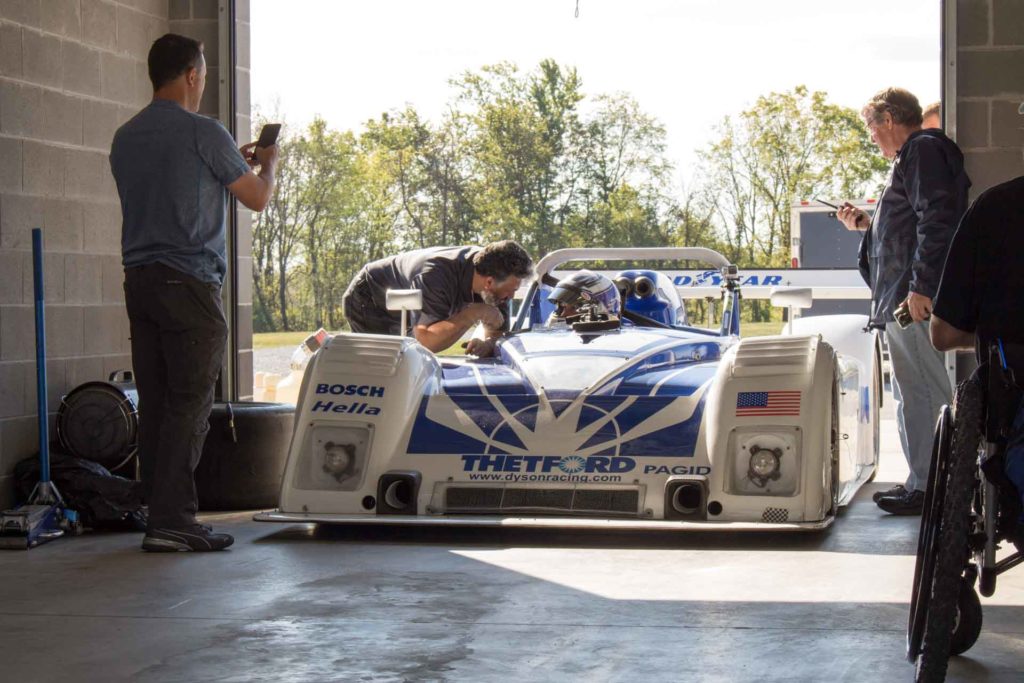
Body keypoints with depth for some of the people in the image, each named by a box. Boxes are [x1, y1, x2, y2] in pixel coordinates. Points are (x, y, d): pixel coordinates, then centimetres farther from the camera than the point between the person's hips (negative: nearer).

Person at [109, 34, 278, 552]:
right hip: (190, 282, -7)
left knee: (154, 401, 8)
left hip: (139, 280, 7)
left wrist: (233, 163, 33)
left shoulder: (125, 137, 13)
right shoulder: (203, 133, -8)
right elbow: (258, 198, 1)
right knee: (189, 403, -6)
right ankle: (171, 522, -9)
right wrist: (267, 163, 23)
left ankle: (162, 513, 11)